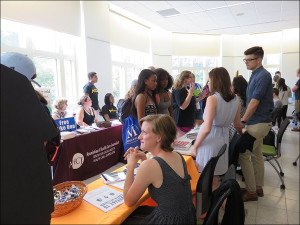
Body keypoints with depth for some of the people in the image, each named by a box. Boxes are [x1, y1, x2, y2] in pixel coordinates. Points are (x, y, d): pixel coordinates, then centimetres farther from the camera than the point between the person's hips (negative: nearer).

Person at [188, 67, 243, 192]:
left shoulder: (212, 99, -15)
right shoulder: (236, 101, 6)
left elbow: (207, 128, -21)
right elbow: (238, 125, 17)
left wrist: (194, 146, -11)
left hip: (210, 141, -7)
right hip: (224, 140, 7)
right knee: (215, 180, 18)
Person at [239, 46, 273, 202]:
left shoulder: (263, 76, -18)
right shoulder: (256, 75, 13)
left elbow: (254, 102, -22)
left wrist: (243, 120, -15)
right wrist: (246, 119, 16)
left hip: (258, 123, -10)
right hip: (259, 121, 10)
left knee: (243, 155, -5)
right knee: (256, 155, 17)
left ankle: (251, 192, 8)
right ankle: (258, 187, 30)